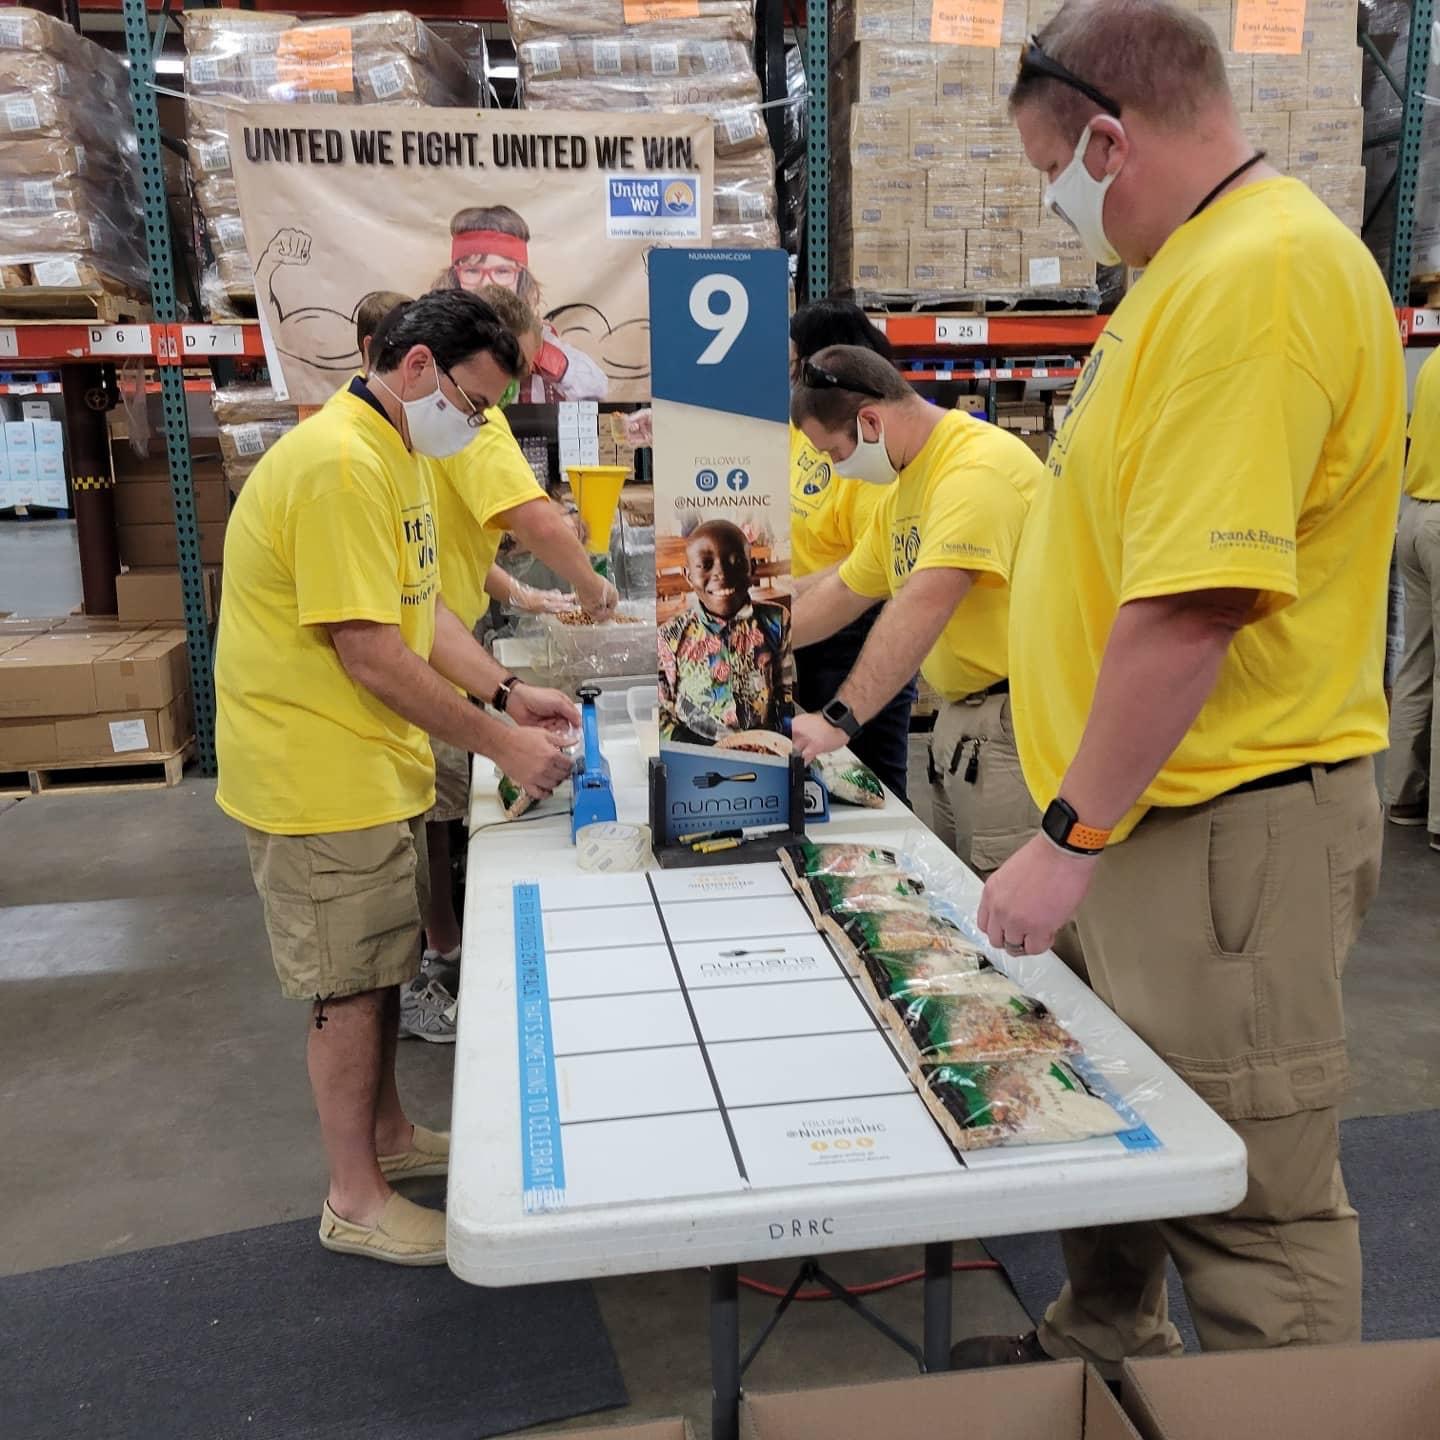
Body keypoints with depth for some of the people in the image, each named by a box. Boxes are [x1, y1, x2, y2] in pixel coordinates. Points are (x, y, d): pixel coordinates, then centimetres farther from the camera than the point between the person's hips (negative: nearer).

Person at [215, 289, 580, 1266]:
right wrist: (502, 744, -19)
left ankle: (388, 1134, 39)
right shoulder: (339, 464, -23)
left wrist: (508, 694, 2)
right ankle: (356, 1200, 21)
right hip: (321, 779, -10)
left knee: (384, 968, 21)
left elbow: (424, 608, 14)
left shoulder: (398, 455, 11)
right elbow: (370, 652, -25)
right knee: (351, 990, 4)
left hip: (374, 766, 10)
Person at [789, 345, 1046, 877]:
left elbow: (924, 604, -30)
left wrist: (838, 719, -34)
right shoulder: (903, 483, 13)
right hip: (961, 714, 9)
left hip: (1013, 719, -9)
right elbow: (846, 590, 20)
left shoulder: (978, 468, -19)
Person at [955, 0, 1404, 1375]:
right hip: (1151, 805, 11)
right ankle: (1096, 1352, 46)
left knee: (1249, 1201, 5)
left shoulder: (1254, 279, -19)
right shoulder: (1202, 264, 14)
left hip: (1225, 824, -10)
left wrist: (1070, 838, -19)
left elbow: (1191, 605, -27)